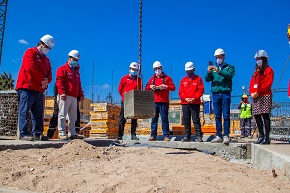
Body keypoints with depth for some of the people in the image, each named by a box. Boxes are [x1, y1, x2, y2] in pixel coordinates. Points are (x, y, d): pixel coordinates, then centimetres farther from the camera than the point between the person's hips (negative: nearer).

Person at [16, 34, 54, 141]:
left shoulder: (46, 59, 24)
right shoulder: (30, 52, 1)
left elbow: (49, 73, 16)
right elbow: (30, 68, -14)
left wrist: (47, 81, -8)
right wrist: (42, 80, -10)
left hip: (39, 90, 8)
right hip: (27, 87, -8)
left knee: (38, 113, 6)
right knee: (24, 111, -7)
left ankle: (38, 133, 8)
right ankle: (24, 134, -8)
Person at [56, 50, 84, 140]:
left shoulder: (76, 71, 25)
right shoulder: (62, 69, 2)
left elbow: (79, 84, 27)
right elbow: (59, 81, -10)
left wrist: (81, 95, 17)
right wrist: (62, 92, -21)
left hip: (74, 97, 8)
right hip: (65, 96, -8)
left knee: (73, 117, 8)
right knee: (62, 115, -5)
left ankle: (72, 133, 12)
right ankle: (61, 133, -3)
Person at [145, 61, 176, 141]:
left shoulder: (167, 77, 8)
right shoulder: (152, 78, 18)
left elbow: (173, 88, 1)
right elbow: (146, 88, 17)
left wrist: (166, 86, -15)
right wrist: (150, 87, -4)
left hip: (164, 102, -3)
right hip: (154, 102, 3)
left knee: (164, 119, -3)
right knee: (154, 119, 4)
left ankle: (166, 136, 1)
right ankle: (153, 135, 9)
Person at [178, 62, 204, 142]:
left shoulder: (198, 78, 7)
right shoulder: (183, 80, 15)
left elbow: (201, 90, -2)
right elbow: (180, 91, 7)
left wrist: (194, 98, -14)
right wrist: (185, 98, -10)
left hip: (195, 103, -3)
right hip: (185, 103, 3)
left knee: (196, 120, -3)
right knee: (186, 120, 6)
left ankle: (199, 136, 0)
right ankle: (187, 136, 13)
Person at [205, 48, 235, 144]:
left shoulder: (229, 67, 10)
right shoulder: (213, 68, 18)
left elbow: (230, 75, -12)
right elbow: (207, 79, 5)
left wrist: (219, 71, -27)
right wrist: (209, 72, -16)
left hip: (225, 93, -3)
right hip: (215, 94, 3)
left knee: (226, 116, -5)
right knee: (217, 116, 4)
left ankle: (226, 136, -4)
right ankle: (219, 136, 8)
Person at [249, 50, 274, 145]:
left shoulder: (268, 70, 2)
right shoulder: (256, 71, 23)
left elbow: (268, 83, -10)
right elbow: (252, 83, 15)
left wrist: (258, 92, -16)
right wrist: (252, 92, -3)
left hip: (265, 96, -7)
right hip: (256, 97, 7)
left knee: (265, 115, -11)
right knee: (257, 116, 5)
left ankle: (267, 137, -12)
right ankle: (261, 136, 13)